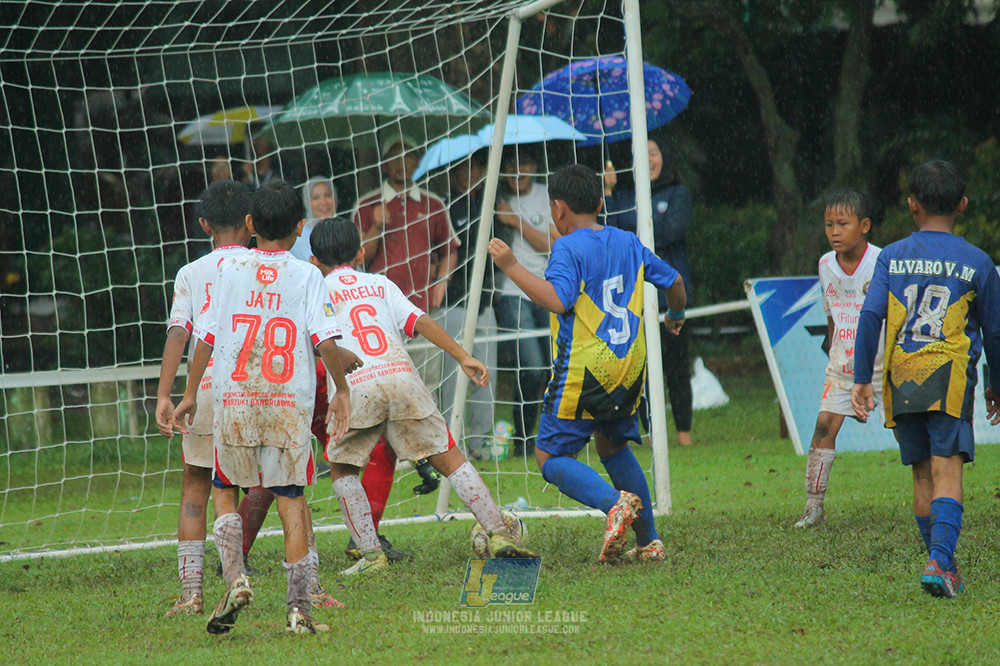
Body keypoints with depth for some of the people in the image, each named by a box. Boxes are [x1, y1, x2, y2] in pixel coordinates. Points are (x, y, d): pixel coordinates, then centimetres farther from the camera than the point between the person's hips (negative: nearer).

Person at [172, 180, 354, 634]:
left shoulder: (230, 270, 3)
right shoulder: (306, 276, -1)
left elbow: (205, 338, 4)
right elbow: (325, 342, -8)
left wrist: (190, 394, 15)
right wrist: (342, 391, 6)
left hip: (234, 403, 1)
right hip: (290, 406, -1)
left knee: (224, 492, 16)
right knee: (291, 498, 4)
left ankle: (235, 580, -4)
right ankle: (299, 606, -1)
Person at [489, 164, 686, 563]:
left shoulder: (568, 247, -10)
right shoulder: (628, 243, 11)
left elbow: (556, 300, -25)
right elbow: (674, 281, 22)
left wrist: (511, 266, -19)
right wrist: (676, 316, 43)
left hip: (584, 370, -7)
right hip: (629, 367, 7)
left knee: (550, 456, 0)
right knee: (612, 445, 25)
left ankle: (615, 501, -26)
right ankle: (648, 541, 20)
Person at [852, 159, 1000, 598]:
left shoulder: (891, 257, 7)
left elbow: (871, 315, -3)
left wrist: (862, 379, 1)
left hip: (900, 378, 2)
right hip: (949, 378, -2)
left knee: (922, 474, 12)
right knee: (946, 471, -10)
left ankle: (943, 566, 18)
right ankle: (941, 560, -27)